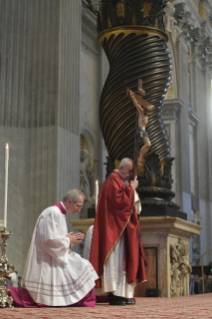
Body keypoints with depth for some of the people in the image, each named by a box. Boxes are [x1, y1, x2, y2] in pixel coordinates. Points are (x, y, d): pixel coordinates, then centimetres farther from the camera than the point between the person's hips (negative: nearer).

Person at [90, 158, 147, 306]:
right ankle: (114, 294, -11)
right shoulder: (112, 181, -10)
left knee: (123, 259, 6)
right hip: (114, 228, -10)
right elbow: (119, 200, -22)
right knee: (116, 259, -12)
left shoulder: (122, 181, 21)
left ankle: (122, 294, 7)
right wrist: (131, 188, -13)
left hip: (123, 228, 10)